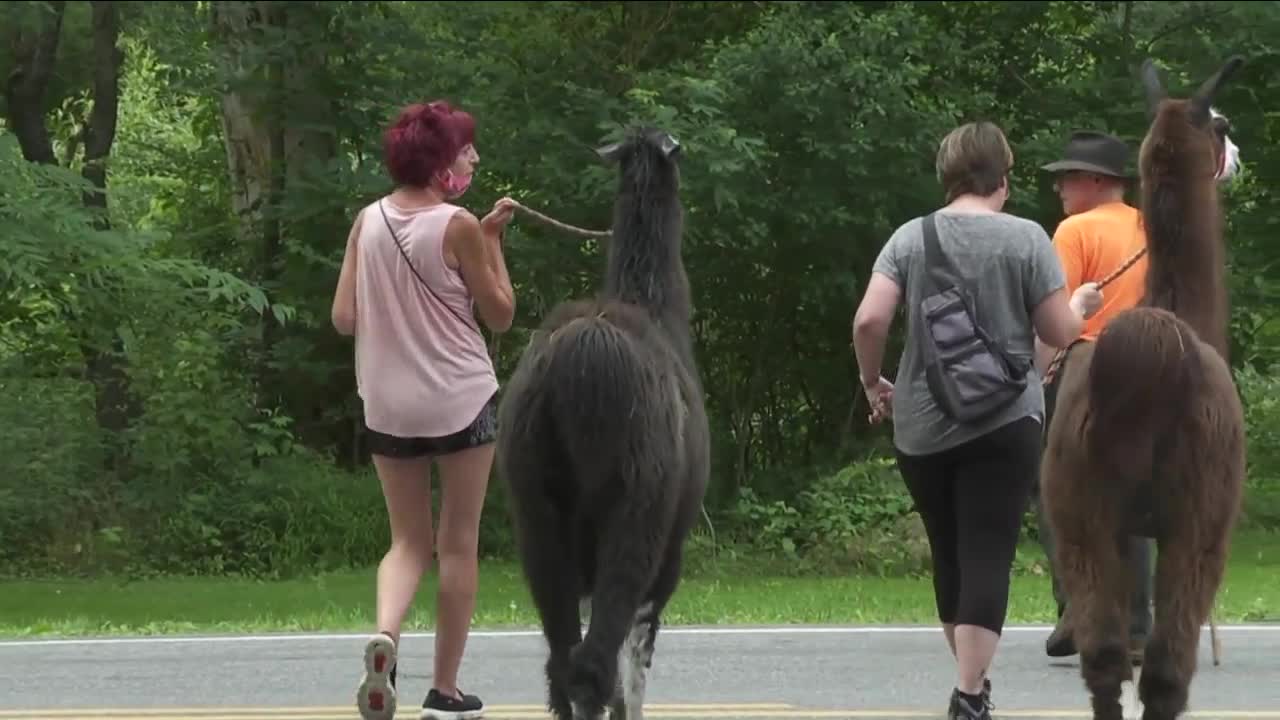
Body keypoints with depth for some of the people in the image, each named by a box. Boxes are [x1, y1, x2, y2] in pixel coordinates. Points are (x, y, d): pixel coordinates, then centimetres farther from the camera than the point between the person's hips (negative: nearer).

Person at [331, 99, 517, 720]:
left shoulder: (368, 222, 0)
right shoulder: (457, 226, -12)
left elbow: (344, 319, 2)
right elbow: (500, 315, -4)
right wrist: (492, 242, 1)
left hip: (387, 406, 4)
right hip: (461, 403, -4)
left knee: (409, 541, 14)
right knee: (458, 545, 8)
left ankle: (385, 633, -15)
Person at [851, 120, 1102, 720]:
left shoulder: (909, 238, 2)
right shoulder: (1024, 238, -4)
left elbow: (869, 320, -7)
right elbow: (1060, 333, -3)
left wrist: (872, 383, 9)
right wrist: (1080, 305, 19)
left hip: (921, 426, 3)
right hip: (1003, 424, -3)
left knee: (948, 553, 17)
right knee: (987, 555, -7)